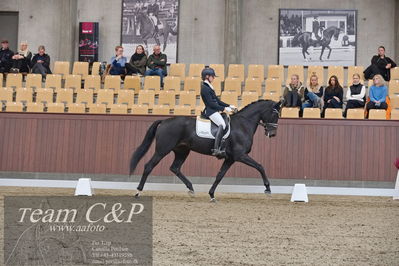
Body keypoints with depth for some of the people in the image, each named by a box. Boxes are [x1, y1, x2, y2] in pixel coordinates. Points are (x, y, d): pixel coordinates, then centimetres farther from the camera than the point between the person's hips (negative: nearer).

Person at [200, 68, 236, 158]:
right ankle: (216, 149, -36)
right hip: (210, 111, -11)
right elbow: (210, 103, -17)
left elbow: (217, 101, 22)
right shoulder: (205, 88, -11)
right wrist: (224, 108, -17)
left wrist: (229, 106, 14)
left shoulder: (209, 87, 20)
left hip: (214, 111, 11)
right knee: (222, 124, -27)